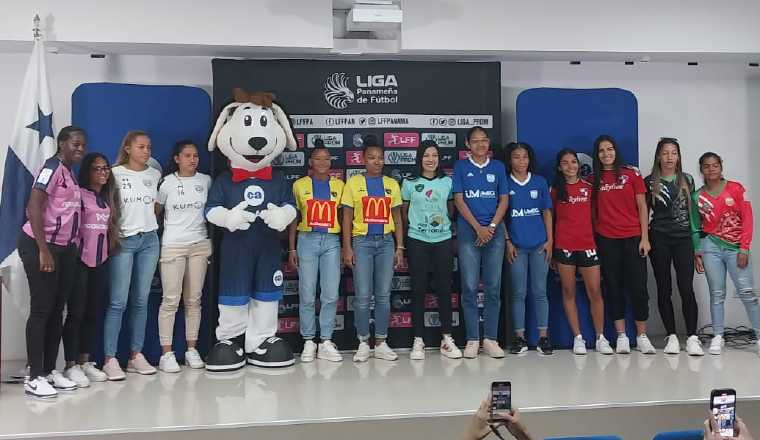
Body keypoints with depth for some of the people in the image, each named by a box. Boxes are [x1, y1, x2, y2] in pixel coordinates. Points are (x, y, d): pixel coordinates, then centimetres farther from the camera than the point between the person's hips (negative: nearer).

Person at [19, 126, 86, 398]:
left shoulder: (70, 173, 15)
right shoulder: (52, 167, -11)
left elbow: (69, 213, 13)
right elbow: (34, 207, -18)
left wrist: (72, 245, 6)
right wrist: (43, 250, -21)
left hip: (65, 248, 9)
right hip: (40, 245, -9)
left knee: (57, 310, 11)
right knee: (41, 310, -5)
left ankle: (50, 371, 19)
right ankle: (34, 378, 1)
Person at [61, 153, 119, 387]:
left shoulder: (109, 197, 16)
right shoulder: (79, 194, -5)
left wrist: (111, 247, 7)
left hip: (101, 260, 7)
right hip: (80, 259, -6)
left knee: (93, 312, 9)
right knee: (76, 312, -3)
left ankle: (85, 361, 18)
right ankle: (71, 365, 3)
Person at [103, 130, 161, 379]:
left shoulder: (155, 175, 11)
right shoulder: (115, 173, 0)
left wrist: (150, 223, 9)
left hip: (149, 240, 4)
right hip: (123, 240, -4)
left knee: (141, 301, 6)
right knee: (118, 302, -7)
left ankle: (136, 355, 12)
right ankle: (110, 359, -2)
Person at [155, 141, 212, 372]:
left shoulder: (205, 181, 6)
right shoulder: (168, 182, 0)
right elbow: (156, 211, 6)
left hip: (200, 245, 3)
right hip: (172, 246, -2)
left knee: (194, 299, 6)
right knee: (171, 300, -4)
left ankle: (192, 350, 13)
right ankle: (166, 353, 2)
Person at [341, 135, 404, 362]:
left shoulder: (392, 184, 9)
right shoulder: (354, 183, 2)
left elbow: (397, 219, 11)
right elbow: (347, 218, 1)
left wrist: (400, 247, 5)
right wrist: (347, 248, -6)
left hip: (386, 242, 2)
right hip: (362, 242, -2)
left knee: (384, 295, 4)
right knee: (363, 296, -2)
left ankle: (381, 343, 14)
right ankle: (363, 343, 11)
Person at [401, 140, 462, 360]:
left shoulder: (447, 182, 6)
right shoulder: (409, 183, 1)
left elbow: (451, 209, 15)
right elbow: (403, 212, 8)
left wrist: (447, 225, 6)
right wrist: (411, 228, 8)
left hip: (443, 241, 2)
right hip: (417, 242, -1)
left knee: (444, 289, 4)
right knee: (418, 290, 1)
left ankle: (447, 339, 13)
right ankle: (418, 340, 8)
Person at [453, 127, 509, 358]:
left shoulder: (498, 167, 11)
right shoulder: (461, 167, 5)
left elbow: (503, 200, 8)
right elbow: (459, 200, -1)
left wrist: (492, 226, -6)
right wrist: (479, 228, -8)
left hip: (495, 231, 2)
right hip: (468, 232, -2)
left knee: (493, 287, 2)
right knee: (470, 287, -2)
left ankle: (491, 338, 10)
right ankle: (472, 339, 6)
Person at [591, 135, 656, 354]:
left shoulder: (631, 174, 4)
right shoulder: (594, 179, 8)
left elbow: (642, 207, 3)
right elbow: (593, 211, 9)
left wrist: (644, 237, -3)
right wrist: (594, 239, 2)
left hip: (633, 238, -1)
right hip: (606, 240, 1)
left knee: (638, 287, -1)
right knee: (614, 287, 5)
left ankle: (642, 336, 10)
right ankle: (621, 336, 12)